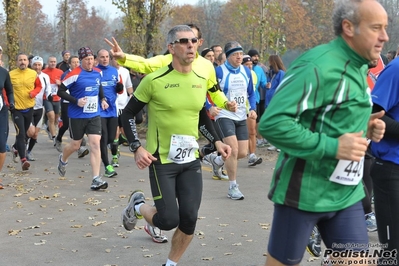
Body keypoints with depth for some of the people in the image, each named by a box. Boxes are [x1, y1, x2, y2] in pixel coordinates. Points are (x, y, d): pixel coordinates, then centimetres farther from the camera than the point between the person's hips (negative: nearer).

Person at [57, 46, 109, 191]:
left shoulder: (98, 73, 4)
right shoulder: (75, 74, -14)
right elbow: (60, 91, -11)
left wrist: (102, 99, 9)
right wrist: (76, 101, -21)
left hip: (94, 115, 4)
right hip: (77, 116, -4)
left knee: (95, 144, -9)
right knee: (75, 145, 11)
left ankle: (96, 179, -9)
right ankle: (63, 159, 47)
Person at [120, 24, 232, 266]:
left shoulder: (201, 80, 4)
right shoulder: (154, 80, -13)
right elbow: (128, 114, -4)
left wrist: (217, 141, 8)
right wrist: (137, 148, -15)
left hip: (191, 160, 5)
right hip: (162, 160, -5)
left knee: (189, 220, -1)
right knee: (168, 220, -9)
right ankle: (138, 205, 25)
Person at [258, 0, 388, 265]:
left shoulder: (358, 68, 9)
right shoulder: (319, 66, -21)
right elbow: (272, 123, -28)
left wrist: (364, 128, 2)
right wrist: (332, 147, -26)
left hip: (346, 192, 8)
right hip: (304, 192, -8)